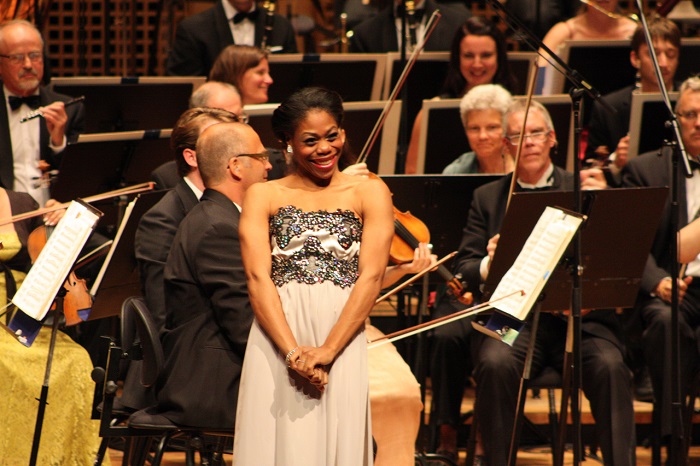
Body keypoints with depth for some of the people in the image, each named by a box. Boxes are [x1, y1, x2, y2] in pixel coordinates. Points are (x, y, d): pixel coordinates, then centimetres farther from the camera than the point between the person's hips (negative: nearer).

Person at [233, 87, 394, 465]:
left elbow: (371, 276, 0)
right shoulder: (264, 197, 12)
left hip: (342, 336, 0)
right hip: (277, 338, 0)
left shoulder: (370, 193, 12)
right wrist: (293, 352, -15)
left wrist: (327, 350, -13)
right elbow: (258, 278, 0)